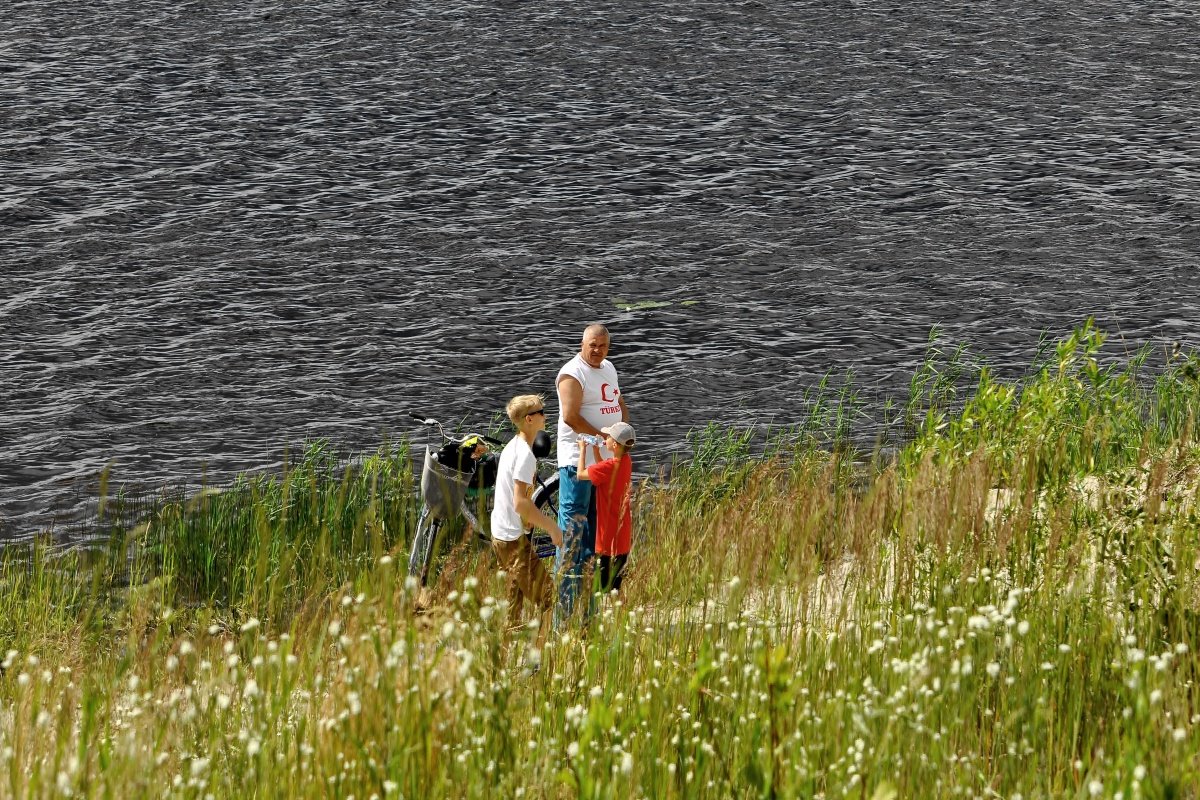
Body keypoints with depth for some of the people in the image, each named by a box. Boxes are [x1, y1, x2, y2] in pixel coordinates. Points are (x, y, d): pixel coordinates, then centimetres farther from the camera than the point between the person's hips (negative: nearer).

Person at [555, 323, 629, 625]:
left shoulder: (608, 369, 15)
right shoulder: (572, 374, -14)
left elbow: (619, 402, 27)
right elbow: (571, 416, -21)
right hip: (578, 461, -9)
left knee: (597, 525, 14)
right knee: (573, 524, -9)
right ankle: (564, 608, -7)